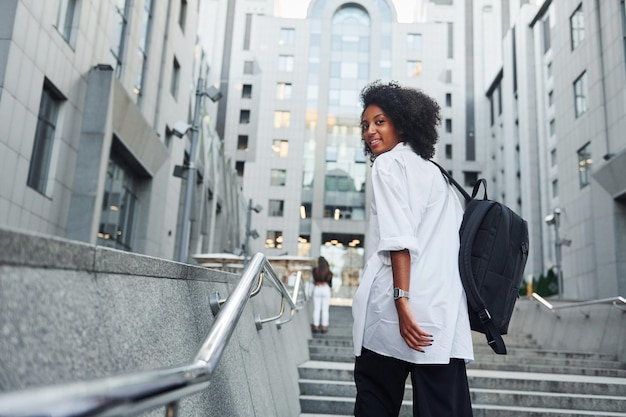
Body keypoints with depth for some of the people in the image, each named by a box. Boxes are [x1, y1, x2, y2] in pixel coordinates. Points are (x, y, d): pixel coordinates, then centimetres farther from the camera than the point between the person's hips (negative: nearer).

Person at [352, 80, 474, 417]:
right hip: (446, 312, 8)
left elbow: (399, 238, -11)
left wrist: (402, 299, -17)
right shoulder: (435, 172, 27)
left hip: (403, 306, -7)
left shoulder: (389, 163, 3)